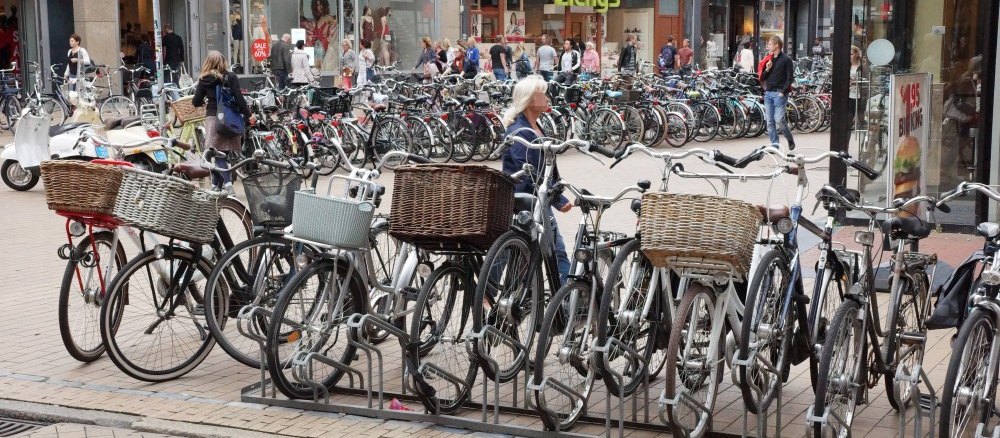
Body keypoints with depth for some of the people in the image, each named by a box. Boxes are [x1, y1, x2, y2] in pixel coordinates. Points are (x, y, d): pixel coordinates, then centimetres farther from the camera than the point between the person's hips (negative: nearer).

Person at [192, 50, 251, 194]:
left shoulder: (204, 80, 1)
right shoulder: (231, 77, 0)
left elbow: (196, 102, 2)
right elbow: (239, 98, -7)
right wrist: (247, 115, -1)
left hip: (213, 117, -1)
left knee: (218, 154, 0)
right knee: (229, 152, 9)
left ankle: (227, 181, -18)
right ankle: (217, 184, 14)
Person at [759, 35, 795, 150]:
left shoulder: (786, 60, -2)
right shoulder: (768, 60, 16)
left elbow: (790, 78, -6)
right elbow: (762, 78, 16)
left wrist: (783, 92, -14)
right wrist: (767, 69, -3)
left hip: (779, 93, -6)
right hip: (768, 93, 6)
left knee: (779, 119, -12)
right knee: (769, 121, 2)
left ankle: (790, 140, 9)